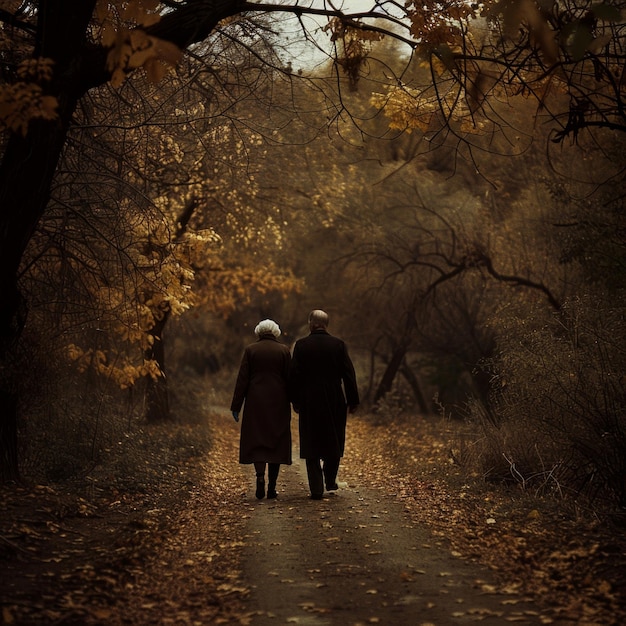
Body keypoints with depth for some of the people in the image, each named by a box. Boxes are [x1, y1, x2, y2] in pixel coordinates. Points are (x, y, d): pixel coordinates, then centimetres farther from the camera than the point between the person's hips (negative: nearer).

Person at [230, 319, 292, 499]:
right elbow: (289, 378, 2)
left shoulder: (250, 350, -1)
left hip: (255, 403, -1)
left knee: (257, 441, 5)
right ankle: (272, 487, 7)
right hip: (278, 404, 1)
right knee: (276, 442, 7)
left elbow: (242, 379, -2)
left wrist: (236, 406, 1)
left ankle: (260, 476, -19)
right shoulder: (284, 350, 0)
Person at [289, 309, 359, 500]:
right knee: (334, 441, 18)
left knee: (311, 444, 4)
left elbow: (294, 375, -3)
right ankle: (330, 480, 22)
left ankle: (316, 489, 0)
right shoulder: (338, 344, -2)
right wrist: (353, 400, 5)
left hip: (309, 401, -1)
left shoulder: (301, 345, -4)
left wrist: (295, 400, 7)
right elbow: (348, 374, -2)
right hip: (334, 401, 1)